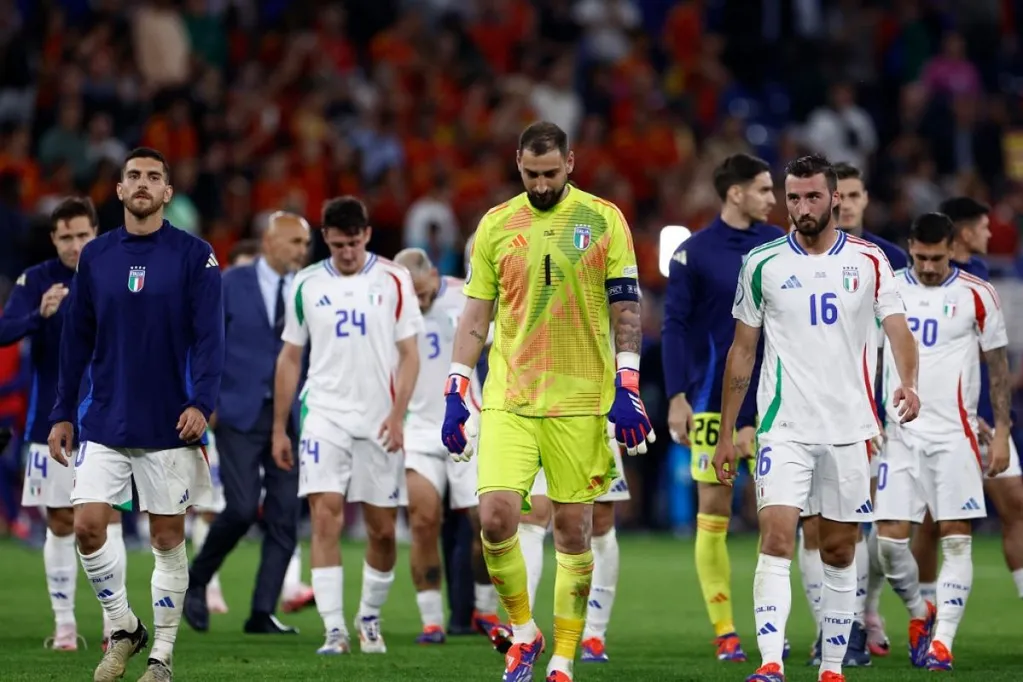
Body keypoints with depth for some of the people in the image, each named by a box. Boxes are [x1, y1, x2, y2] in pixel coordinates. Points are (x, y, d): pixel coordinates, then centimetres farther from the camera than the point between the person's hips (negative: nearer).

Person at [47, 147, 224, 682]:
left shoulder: (194, 256, -3)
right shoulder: (94, 256, 6)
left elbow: (209, 337, -8)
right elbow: (76, 340, 11)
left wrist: (201, 403, -21)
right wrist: (62, 414, 8)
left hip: (169, 426, -3)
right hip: (104, 424, 3)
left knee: (168, 539, 3)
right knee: (87, 527, -6)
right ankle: (123, 629, 15)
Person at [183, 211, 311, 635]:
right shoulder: (232, 283, 0)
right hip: (240, 412, -3)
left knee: (284, 517, -1)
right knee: (242, 508, -13)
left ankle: (263, 613, 5)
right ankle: (196, 581, 12)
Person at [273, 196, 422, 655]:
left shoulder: (393, 281, 1)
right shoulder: (306, 285, 5)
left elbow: (409, 355, 1)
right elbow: (289, 359, 11)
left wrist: (397, 415, -11)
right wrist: (279, 429, 9)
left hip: (378, 422, 0)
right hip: (324, 416, 0)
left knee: (382, 529, 5)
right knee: (325, 518, -13)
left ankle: (369, 617, 27)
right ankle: (334, 630, -15)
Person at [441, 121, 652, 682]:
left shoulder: (603, 220, 0)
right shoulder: (496, 225, 6)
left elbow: (626, 310, 1)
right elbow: (475, 316, 10)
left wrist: (626, 388, -7)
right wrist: (455, 394, 5)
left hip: (579, 402, -1)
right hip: (508, 399, 1)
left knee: (572, 530, 1)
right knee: (496, 517, -13)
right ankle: (522, 632, 9)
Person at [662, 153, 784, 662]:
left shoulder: (775, 243, 6)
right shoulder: (693, 253, -5)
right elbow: (674, 327, -5)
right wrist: (677, 397, -11)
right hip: (714, 401, -3)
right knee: (713, 512, -1)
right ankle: (724, 631, 4)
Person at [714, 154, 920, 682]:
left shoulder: (869, 261, 3)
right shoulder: (762, 263, 3)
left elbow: (897, 328, -5)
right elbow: (742, 349, 9)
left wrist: (907, 382, -27)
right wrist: (725, 433, 8)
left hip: (849, 428, 1)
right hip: (784, 426, -1)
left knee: (839, 551, 8)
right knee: (776, 539, -16)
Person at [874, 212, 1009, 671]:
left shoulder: (976, 296, -1)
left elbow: (998, 365, 4)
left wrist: (1001, 432, -2)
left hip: (954, 435, -2)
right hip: (899, 432, 2)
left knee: (955, 538, -5)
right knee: (890, 538, -4)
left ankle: (942, 640, -2)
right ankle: (919, 614, 21)